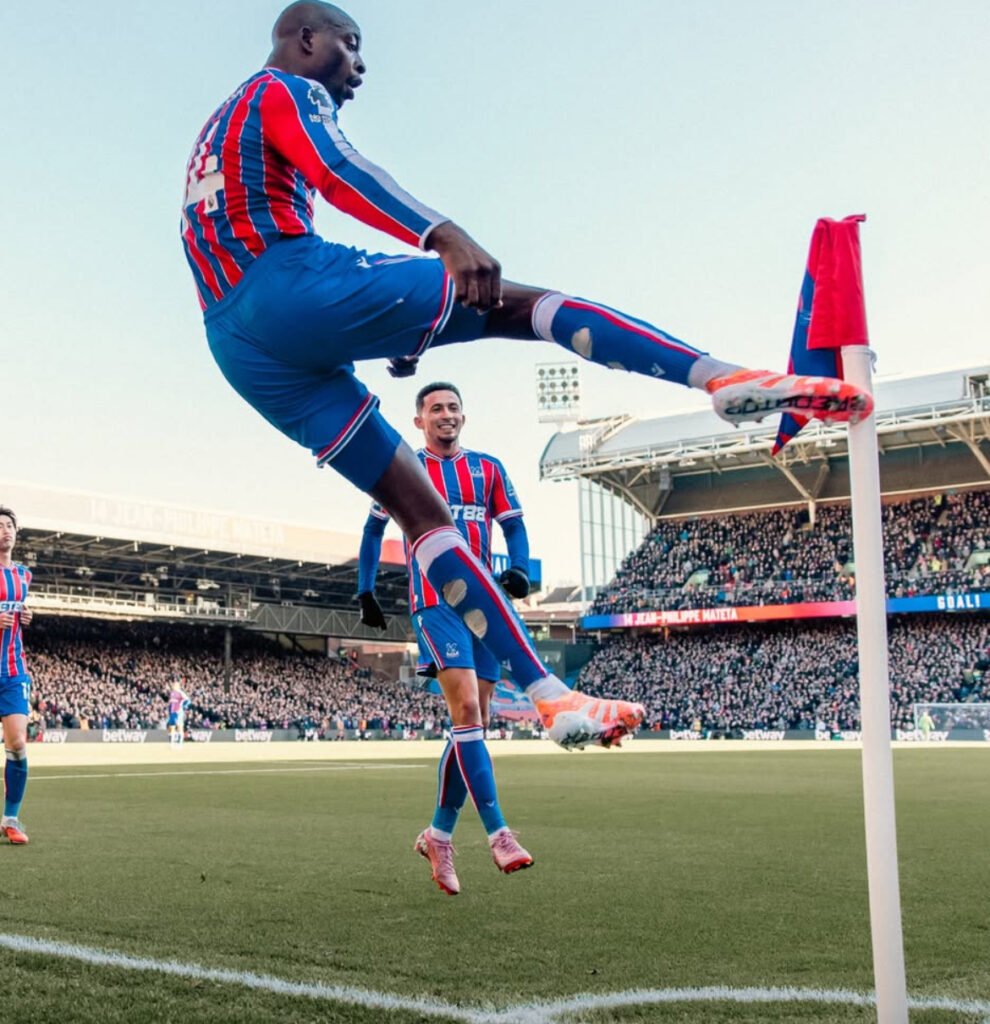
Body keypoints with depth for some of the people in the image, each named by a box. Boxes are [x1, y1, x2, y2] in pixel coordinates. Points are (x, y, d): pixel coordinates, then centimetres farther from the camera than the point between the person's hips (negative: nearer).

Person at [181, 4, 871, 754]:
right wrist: (447, 238, -30)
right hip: (295, 290, -8)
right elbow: (337, 172, -14)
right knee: (516, 304, -8)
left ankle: (548, 694, 2)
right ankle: (720, 377, -25)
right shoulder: (287, 92, 8)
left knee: (420, 508, 4)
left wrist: (383, 337, 33)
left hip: (241, 349, 8)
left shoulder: (217, 134, 35)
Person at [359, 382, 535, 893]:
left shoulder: (488, 469, 14)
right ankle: (498, 834, -19)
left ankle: (439, 834, 16)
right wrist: (365, 590, 9)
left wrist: (519, 568, -8)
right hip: (436, 602, -4)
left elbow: (513, 525, 12)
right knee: (467, 711, -19)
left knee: (473, 723, 3)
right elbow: (373, 529, 14)